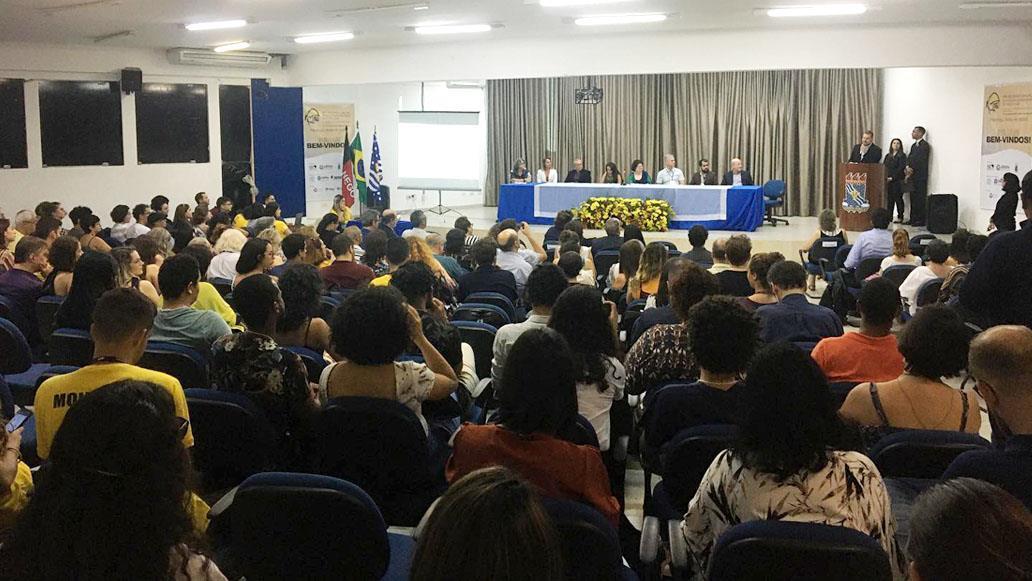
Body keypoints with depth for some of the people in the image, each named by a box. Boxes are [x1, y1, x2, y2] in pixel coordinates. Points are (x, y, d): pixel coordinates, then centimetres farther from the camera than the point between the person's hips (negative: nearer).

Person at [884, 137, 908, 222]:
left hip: (898, 180, -5)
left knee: (898, 198, -3)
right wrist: (885, 177, -3)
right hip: (888, 180, 5)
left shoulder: (902, 156, 0)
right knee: (889, 199, 3)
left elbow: (901, 168, -9)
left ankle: (900, 217, 1)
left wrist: (893, 177, -15)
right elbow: (884, 167, 13)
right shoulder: (888, 156, 17)